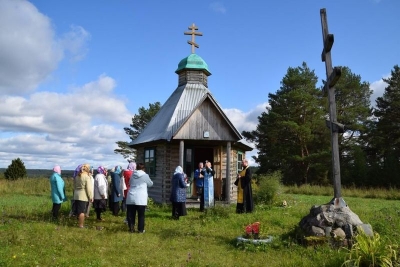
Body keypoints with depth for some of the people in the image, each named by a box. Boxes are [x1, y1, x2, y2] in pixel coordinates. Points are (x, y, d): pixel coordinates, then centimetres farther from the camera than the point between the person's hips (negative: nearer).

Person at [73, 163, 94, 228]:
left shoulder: (77, 176, 11)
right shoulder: (87, 177, -13)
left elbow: (74, 186, 16)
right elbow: (88, 188, -15)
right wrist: (91, 197, -9)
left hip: (77, 195, 7)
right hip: (83, 196, -7)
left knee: (78, 210, 14)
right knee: (82, 211, -2)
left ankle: (79, 223, 24)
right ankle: (81, 225, 3)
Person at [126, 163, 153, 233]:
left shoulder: (132, 175, 9)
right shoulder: (145, 175, -2)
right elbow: (150, 184, 12)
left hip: (131, 197, 4)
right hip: (141, 198, -3)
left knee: (131, 214, 10)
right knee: (141, 215, 6)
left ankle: (131, 228, 16)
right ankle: (141, 229, 11)